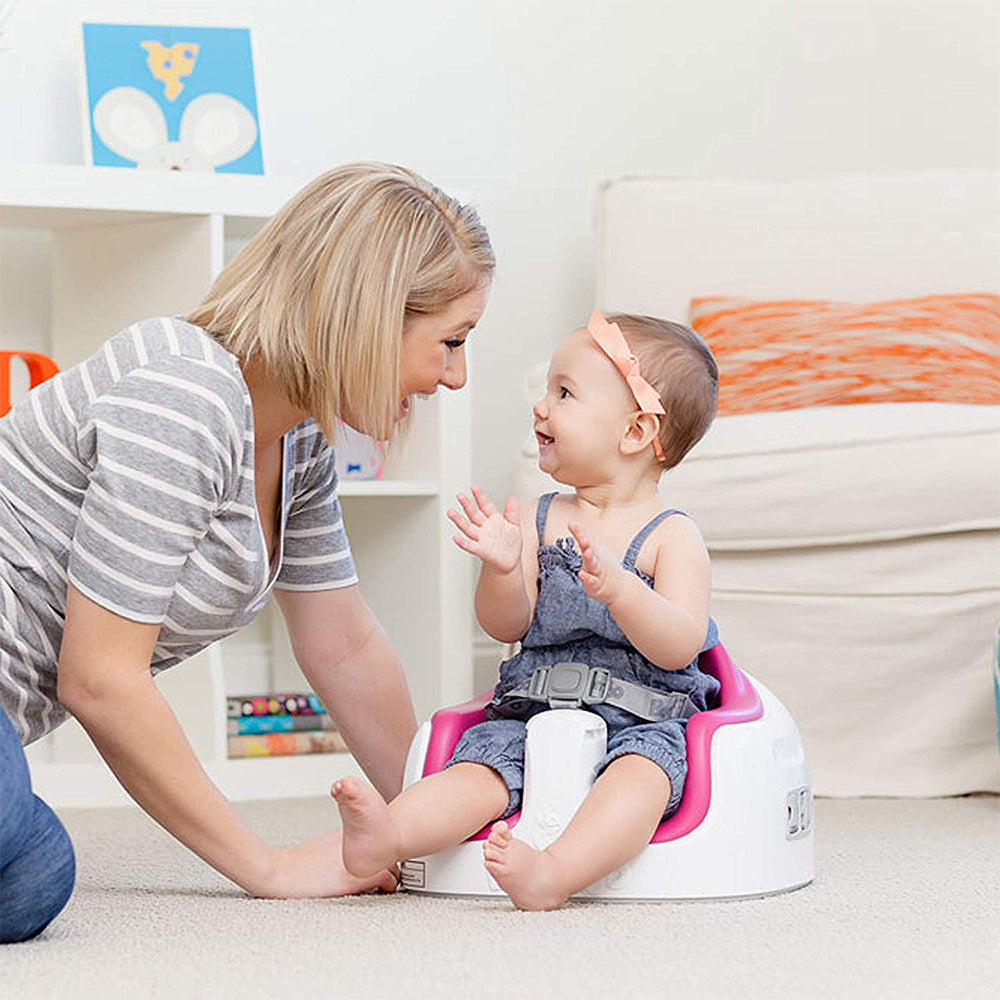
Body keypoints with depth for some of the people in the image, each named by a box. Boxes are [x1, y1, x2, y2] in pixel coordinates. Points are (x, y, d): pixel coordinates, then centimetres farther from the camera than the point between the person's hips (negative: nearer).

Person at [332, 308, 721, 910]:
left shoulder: (671, 535, 0)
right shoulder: (540, 522, 12)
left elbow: (680, 646, -12)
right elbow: (506, 627, 5)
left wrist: (618, 588, -28)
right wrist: (503, 570, -17)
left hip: (642, 721, -3)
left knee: (642, 767, -34)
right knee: (483, 762, -24)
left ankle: (554, 874, -57)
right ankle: (387, 836, -49)